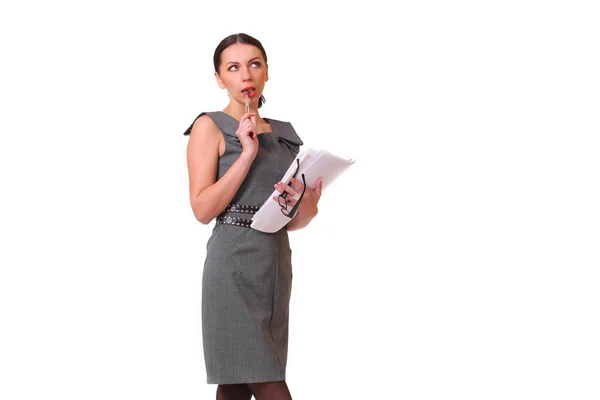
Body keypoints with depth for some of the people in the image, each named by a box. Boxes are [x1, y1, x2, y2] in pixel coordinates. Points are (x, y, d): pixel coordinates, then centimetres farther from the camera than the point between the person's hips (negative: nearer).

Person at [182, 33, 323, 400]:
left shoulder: (284, 134, 16)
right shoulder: (210, 126, 0)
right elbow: (203, 209, -10)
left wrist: (306, 206, -4)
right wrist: (247, 152, -12)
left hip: (278, 261, 6)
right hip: (236, 262, -6)